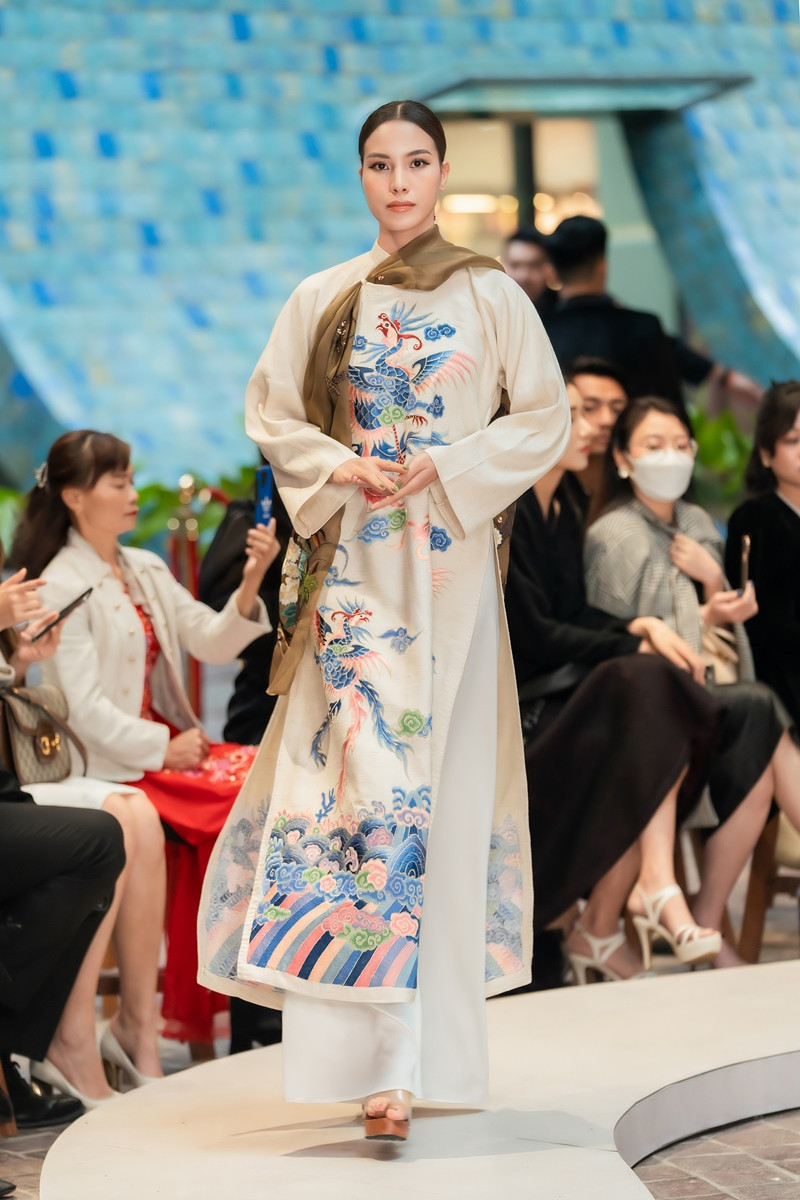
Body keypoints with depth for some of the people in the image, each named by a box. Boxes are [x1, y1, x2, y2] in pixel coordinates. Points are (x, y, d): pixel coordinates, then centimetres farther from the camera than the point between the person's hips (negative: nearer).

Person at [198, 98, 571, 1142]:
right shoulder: (323, 300, 9)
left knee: (439, 777, -3)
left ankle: (424, 1039, 3)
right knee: (368, 773, -7)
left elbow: (545, 419, 4)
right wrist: (343, 467, -7)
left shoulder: (492, 298, 4)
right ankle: (383, 1061, -4)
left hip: (448, 560, -1)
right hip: (351, 565, 1)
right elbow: (272, 413, 12)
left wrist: (447, 468, -9)